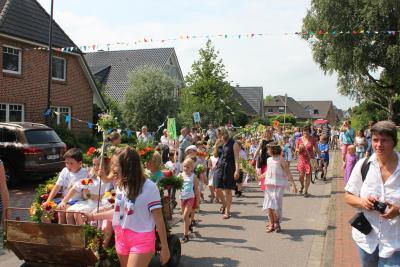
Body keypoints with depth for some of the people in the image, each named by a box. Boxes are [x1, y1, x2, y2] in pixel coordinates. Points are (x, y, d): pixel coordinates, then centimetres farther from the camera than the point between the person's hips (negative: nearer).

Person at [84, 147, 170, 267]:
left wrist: (164, 248, -11)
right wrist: (93, 216, 15)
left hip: (141, 241, -7)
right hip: (121, 239, 7)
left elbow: (159, 220, -14)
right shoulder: (120, 185, 3)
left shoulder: (149, 187, -18)